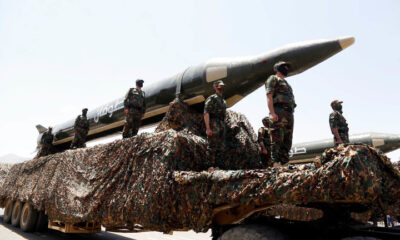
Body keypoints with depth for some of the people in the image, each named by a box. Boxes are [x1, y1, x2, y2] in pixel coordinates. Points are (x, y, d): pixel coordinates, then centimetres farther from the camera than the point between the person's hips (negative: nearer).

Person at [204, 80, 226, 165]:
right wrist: (208, 128, -21)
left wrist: (223, 128, 18)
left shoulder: (223, 101, 20)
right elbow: (206, 114, -14)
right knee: (212, 147, -6)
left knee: (220, 147, 8)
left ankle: (219, 163, 15)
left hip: (221, 126, 8)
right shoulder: (211, 99, -6)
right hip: (213, 126, -8)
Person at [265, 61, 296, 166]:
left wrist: (290, 117, 20)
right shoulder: (273, 78, 5)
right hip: (278, 111, -9)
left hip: (289, 113, 9)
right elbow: (269, 96, -8)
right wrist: (272, 113, -21)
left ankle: (284, 162, 6)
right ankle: (275, 163, -17)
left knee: (287, 141, 4)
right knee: (277, 139, -14)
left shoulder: (286, 83, 32)